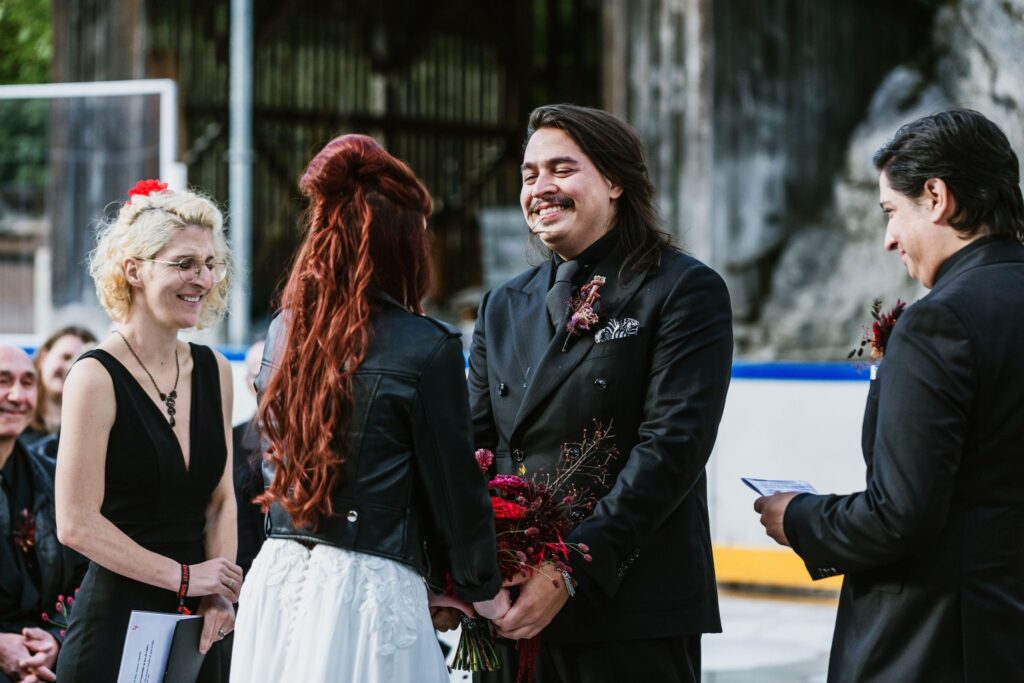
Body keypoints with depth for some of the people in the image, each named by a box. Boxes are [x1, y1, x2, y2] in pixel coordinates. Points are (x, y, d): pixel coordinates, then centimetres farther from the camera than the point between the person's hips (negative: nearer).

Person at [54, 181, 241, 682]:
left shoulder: (214, 371, 9)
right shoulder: (97, 377, -10)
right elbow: (77, 524, -14)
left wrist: (219, 594, -2)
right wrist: (185, 577, -12)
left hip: (194, 628, 6)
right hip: (115, 621, -6)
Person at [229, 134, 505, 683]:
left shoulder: (283, 333, 7)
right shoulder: (424, 348, -11)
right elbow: (455, 484, -5)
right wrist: (483, 591, 12)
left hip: (276, 579, 6)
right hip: (365, 590, -6)